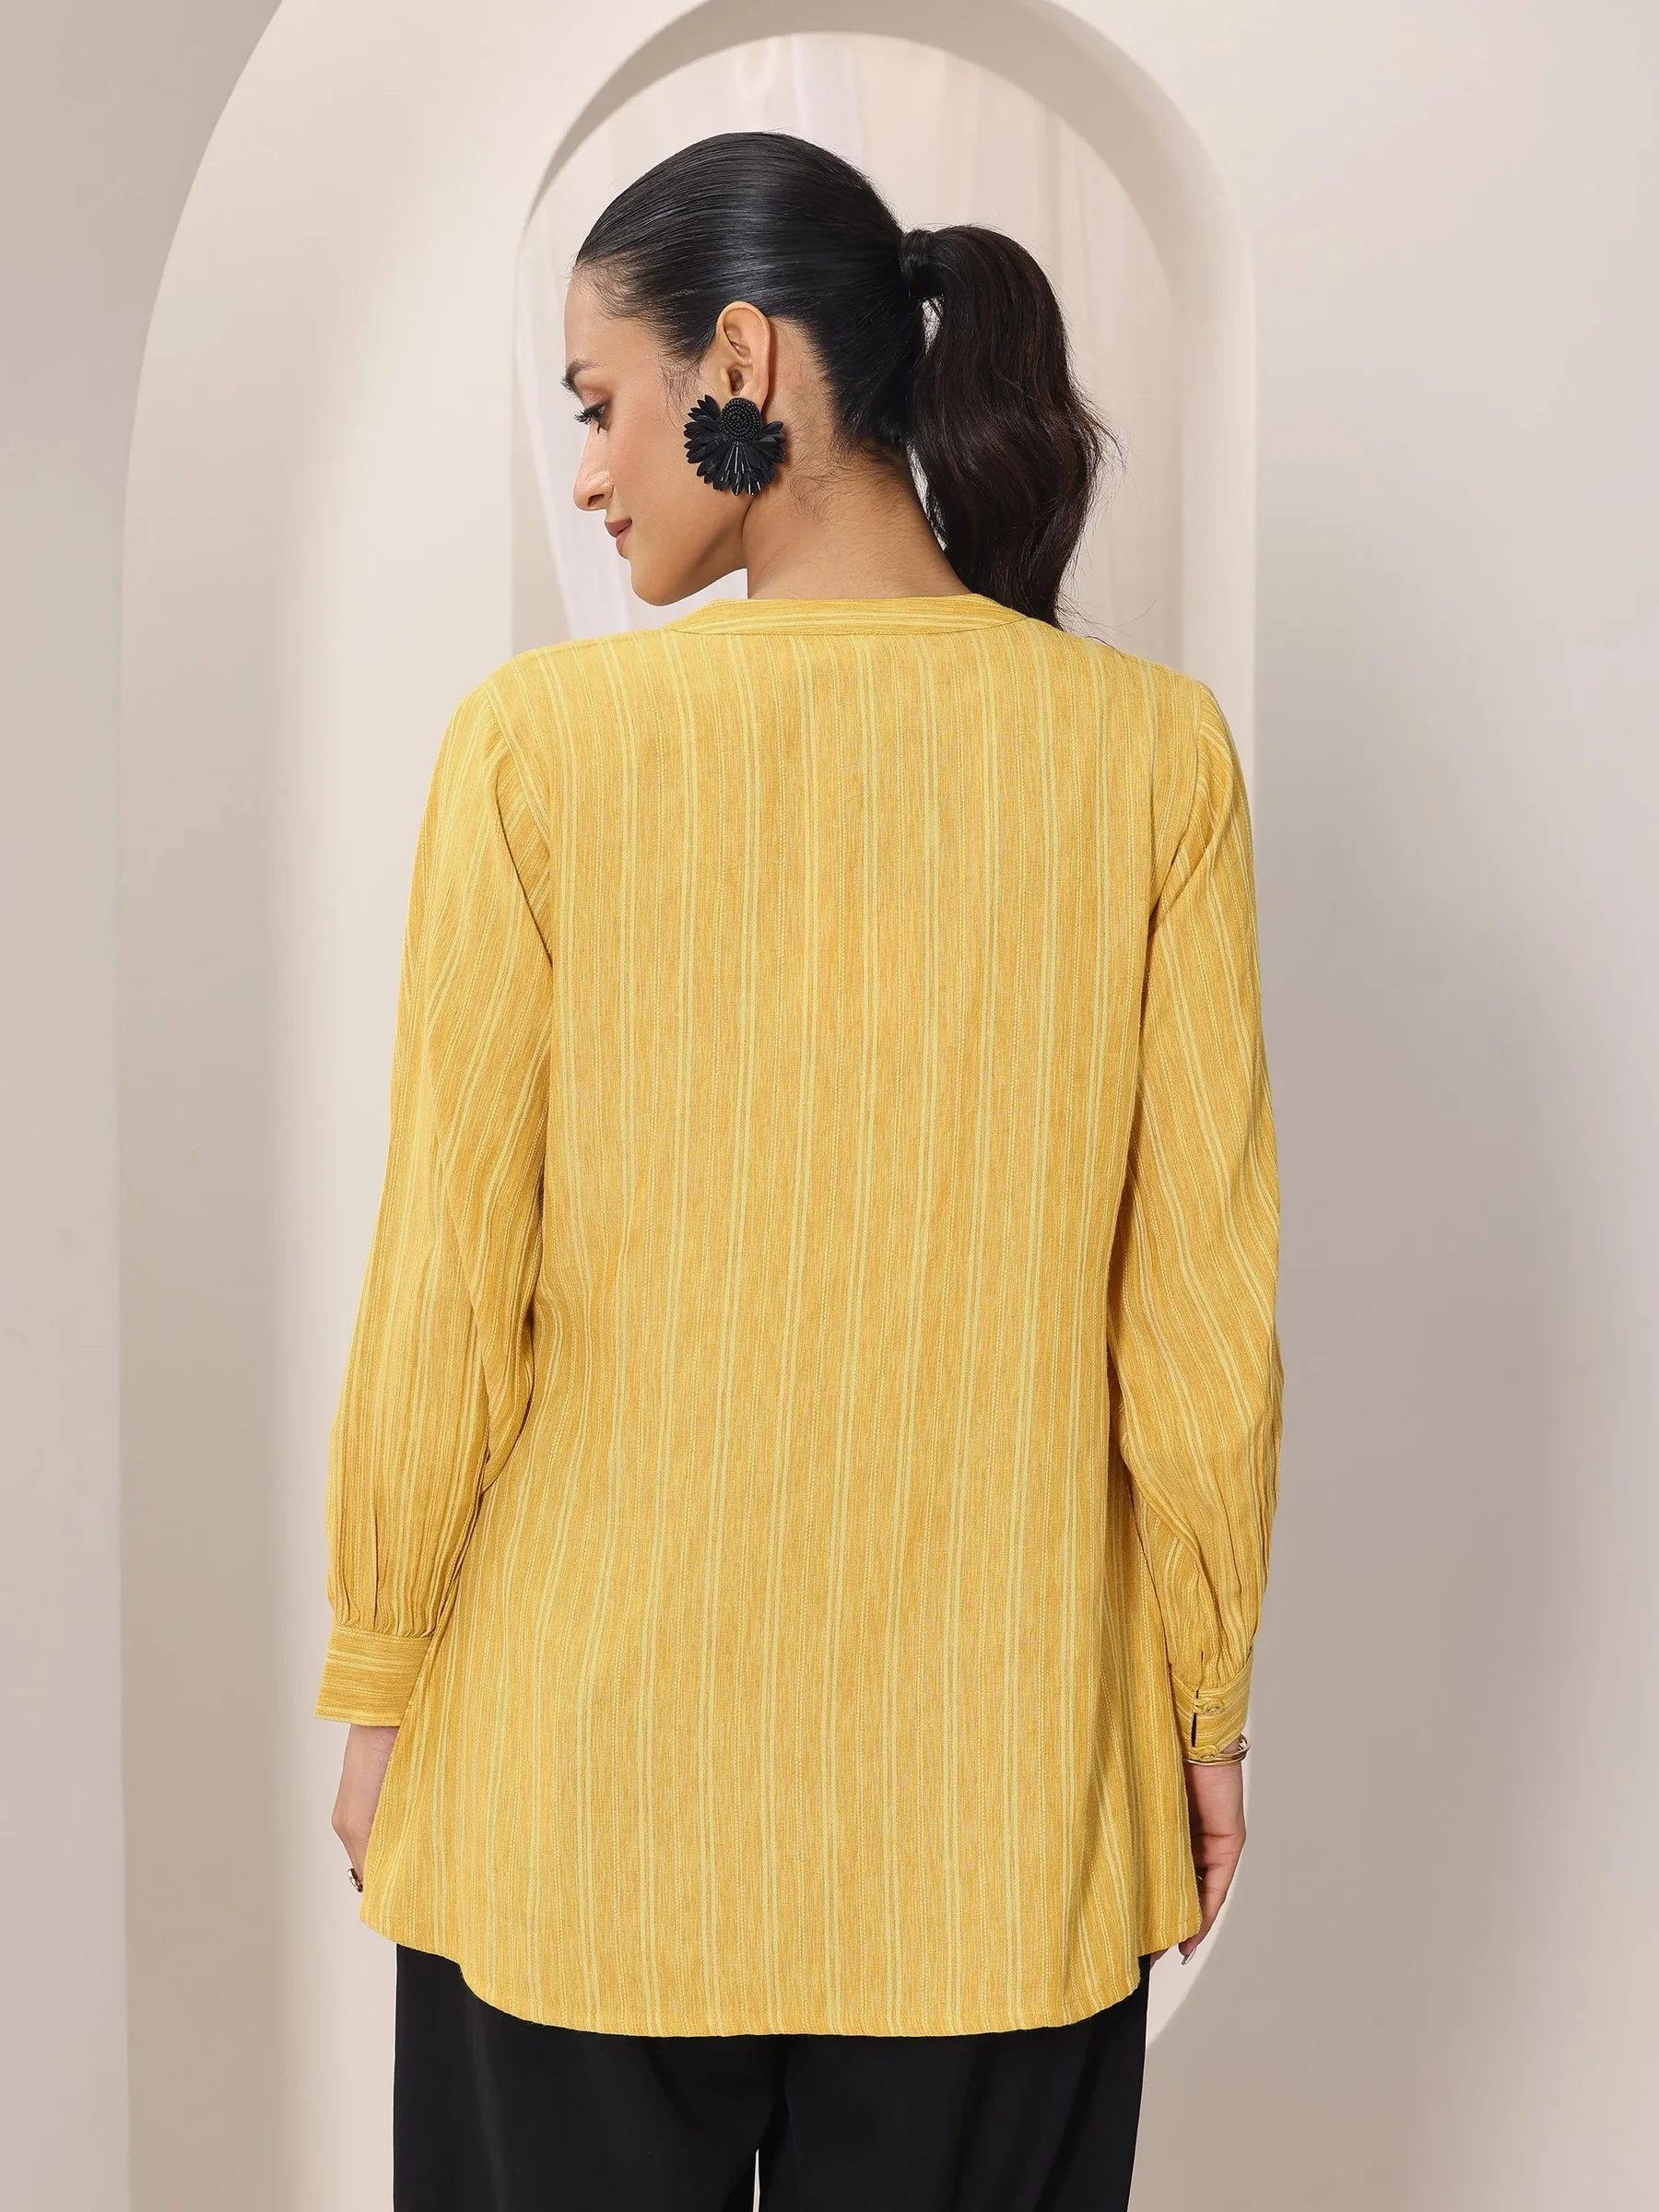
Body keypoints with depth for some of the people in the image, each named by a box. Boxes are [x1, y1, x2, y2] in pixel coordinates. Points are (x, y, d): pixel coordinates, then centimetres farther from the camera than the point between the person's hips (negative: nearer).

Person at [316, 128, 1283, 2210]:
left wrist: (376, 1685, 6)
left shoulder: (542, 741, -13)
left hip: (594, 1759, -1)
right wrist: (1206, 1704, 9)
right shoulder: (1150, 748, -8)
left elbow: (446, 1299, -8)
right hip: (1001, 1767, 2)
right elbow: (1203, 1306, -5)